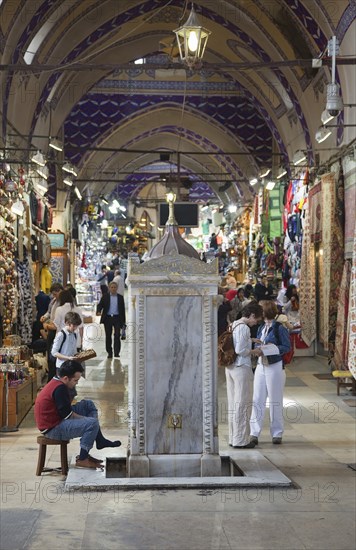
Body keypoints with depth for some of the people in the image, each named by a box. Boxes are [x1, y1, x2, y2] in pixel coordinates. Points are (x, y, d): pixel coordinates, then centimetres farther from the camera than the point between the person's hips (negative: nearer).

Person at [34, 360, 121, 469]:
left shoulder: (55, 383, 10)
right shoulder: (59, 388, -22)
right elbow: (67, 414, -21)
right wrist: (85, 418, -7)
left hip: (56, 419, 11)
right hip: (52, 429, -11)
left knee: (88, 404, 12)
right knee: (92, 423, -22)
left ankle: (100, 441, 12)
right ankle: (82, 459, -10)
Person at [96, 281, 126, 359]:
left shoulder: (120, 297, 8)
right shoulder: (105, 297, 6)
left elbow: (122, 309, 9)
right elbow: (100, 305, 2)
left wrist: (123, 320, 6)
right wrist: (98, 311, -21)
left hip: (117, 318, 0)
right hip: (107, 318, 1)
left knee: (117, 335, -9)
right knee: (108, 336, 5)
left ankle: (116, 352, -8)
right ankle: (109, 353, 14)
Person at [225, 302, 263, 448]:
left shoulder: (234, 325, 11)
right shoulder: (244, 328, -16)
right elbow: (240, 350, -21)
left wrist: (250, 339, 18)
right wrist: (253, 351, -6)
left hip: (230, 368, 9)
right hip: (242, 368, -9)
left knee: (233, 403, 14)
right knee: (243, 404, -1)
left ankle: (233, 438, 20)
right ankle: (241, 440, 3)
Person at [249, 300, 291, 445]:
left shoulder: (279, 328, -8)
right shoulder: (261, 328, 13)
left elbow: (287, 346, -10)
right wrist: (258, 350, -7)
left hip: (275, 367, -6)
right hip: (261, 366, 6)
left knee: (275, 401, 3)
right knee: (257, 400, 2)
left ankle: (277, 433, 14)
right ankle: (254, 433, 5)